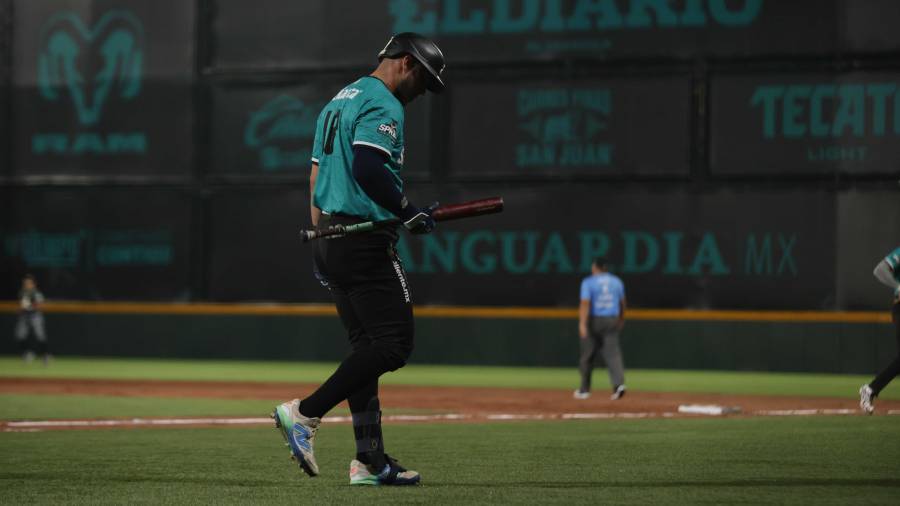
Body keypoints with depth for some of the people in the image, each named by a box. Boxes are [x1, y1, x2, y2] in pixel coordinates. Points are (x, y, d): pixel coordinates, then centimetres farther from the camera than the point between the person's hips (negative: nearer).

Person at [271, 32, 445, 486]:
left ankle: (370, 461, 6)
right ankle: (305, 413, -16)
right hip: (364, 240, -10)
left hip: (331, 237, 10)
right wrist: (409, 213, -17)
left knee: (366, 345, 10)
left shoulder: (339, 101, 21)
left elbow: (316, 175, 22)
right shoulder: (383, 105, -10)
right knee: (393, 343, -10)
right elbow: (367, 167, -25)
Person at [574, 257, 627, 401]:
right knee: (612, 353, -3)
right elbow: (622, 303, 17)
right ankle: (619, 383, -25)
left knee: (587, 355, 10)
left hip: (594, 320, -3)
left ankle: (584, 389, 17)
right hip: (612, 321, 3)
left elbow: (585, 303, -17)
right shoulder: (616, 281, 8)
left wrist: (582, 324, -23)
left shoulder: (588, 282, -6)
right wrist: (621, 319, 33)